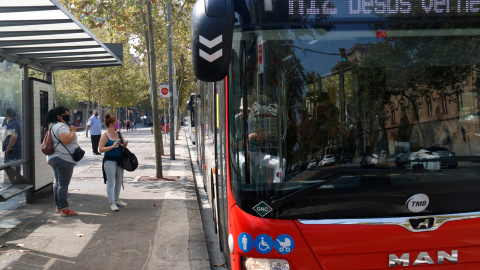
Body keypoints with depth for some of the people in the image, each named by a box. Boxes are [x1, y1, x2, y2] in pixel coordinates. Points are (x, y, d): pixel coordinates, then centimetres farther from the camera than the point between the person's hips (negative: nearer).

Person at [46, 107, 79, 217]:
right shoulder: (61, 126, -16)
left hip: (54, 158, 11)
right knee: (63, 184, -9)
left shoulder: (54, 126, 17)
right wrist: (73, 131, -15)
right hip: (64, 159, -11)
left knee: (58, 183, 16)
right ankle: (64, 209, -7)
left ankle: (59, 206, 24)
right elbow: (67, 139, -28)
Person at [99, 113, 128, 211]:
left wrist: (124, 144, -4)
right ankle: (112, 203, -1)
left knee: (119, 181, 15)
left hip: (119, 160, 7)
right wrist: (112, 146, -25)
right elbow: (101, 149, -16)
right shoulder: (105, 136, -9)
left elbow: (124, 143, 20)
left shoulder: (118, 134, 9)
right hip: (109, 160, -7)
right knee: (110, 182, -4)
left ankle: (116, 200, 29)